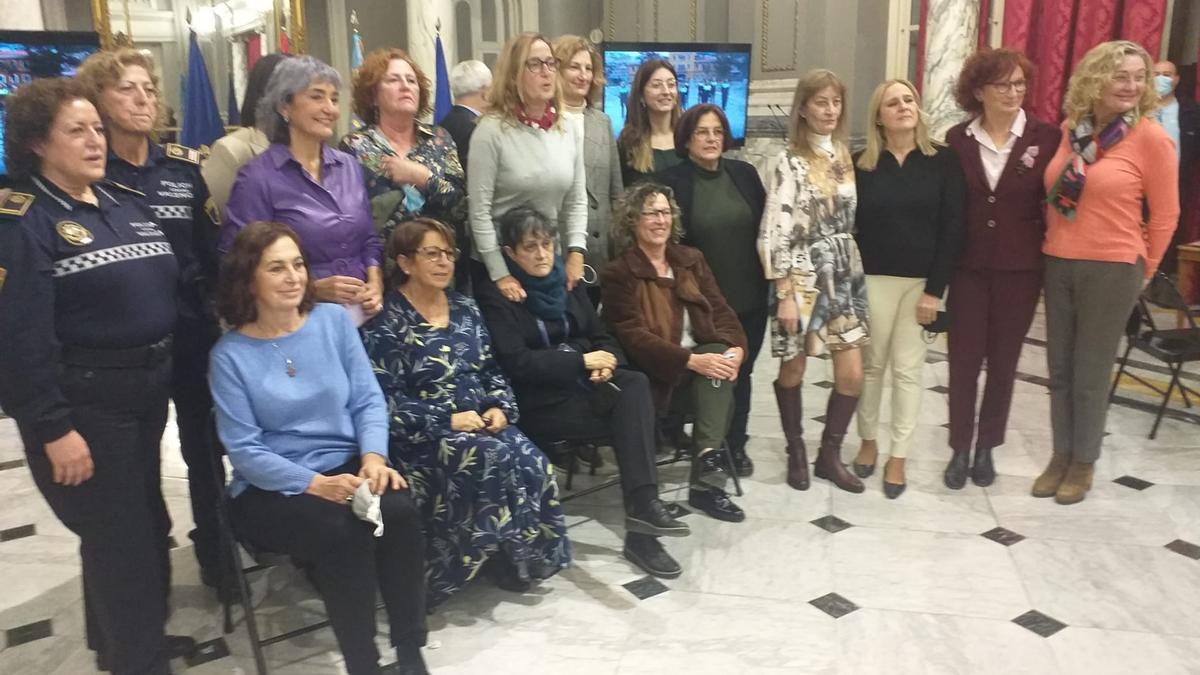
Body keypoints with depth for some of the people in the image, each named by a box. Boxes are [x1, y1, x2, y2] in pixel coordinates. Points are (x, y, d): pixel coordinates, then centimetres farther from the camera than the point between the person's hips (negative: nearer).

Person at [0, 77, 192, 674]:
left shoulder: (127, 203, 10)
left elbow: (168, 287, 14)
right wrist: (53, 429, -20)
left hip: (147, 388, 7)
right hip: (82, 400, -7)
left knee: (143, 525, 20)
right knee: (121, 537, 3)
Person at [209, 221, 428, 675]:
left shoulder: (334, 320, 2)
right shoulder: (231, 354, -7)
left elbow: (368, 400, 1)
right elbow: (244, 450, -10)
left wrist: (373, 457, -18)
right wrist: (316, 484, -22)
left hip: (347, 466, 3)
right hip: (270, 489, -3)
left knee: (399, 510, -27)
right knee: (342, 532, -31)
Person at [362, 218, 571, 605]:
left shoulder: (464, 308, 14)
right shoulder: (386, 321, -6)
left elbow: (491, 371, 16)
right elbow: (385, 401, -13)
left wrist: (500, 408, -5)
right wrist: (447, 420, -20)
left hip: (481, 422, 6)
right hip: (424, 436, -5)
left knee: (533, 464, -22)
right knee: (495, 461, -32)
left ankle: (528, 555, -5)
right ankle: (499, 558, -13)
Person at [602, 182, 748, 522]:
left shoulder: (691, 259, 14)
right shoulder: (618, 273, -5)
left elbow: (720, 309, 8)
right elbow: (633, 337, -15)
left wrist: (735, 347, -14)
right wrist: (691, 361, -26)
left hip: (706, 356, 5)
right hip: (656, 373, -5)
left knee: (720, 349, -30)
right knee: (718, 393, -30)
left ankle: (701, 474, -34)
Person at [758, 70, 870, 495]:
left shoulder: (843, 155, 10)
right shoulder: (790, 161, -9)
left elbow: (850, 217, 15)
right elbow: (774, 231, -14)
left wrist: (851, 270, 11)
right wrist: (784, 293, -16)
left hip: (845, 274, 6)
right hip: (803, 275, -5)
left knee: (852, 373, 2)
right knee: (794, 368, 8)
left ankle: (829, 454, 20)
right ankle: (796, 452, 27)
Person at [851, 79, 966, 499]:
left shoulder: (943, 161, -1)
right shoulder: (862, 164, 1)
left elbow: (952, 227, -4)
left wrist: (935, 289, -9)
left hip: (922, 280, 0)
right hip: (873, 278, 0)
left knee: (908, 368, 6)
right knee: (871, 363, 9)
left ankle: (898, 456, 16)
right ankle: (868, 441, 27)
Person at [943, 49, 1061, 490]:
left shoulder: (1046, 137, -3)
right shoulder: (957, 139, 0)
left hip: (1020, 270, 0)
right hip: (967, 268, 0)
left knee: (1003, 361, 10)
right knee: (963, 360, 4)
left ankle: (987, 448, 26)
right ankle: (960, 449, 19)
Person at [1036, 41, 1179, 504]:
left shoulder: (1150, 138, -9)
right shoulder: (1070, 130, 3)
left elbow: (1165, 214, -2)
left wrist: (1142, 269, 5)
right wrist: (1055, 243, 13)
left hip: (1111, 270, -4)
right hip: (1058, 265, 4)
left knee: (1090, 375, 6)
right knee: (1059, 370, 13)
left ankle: (1083, 463, 24)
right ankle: (1061, 456, 28)